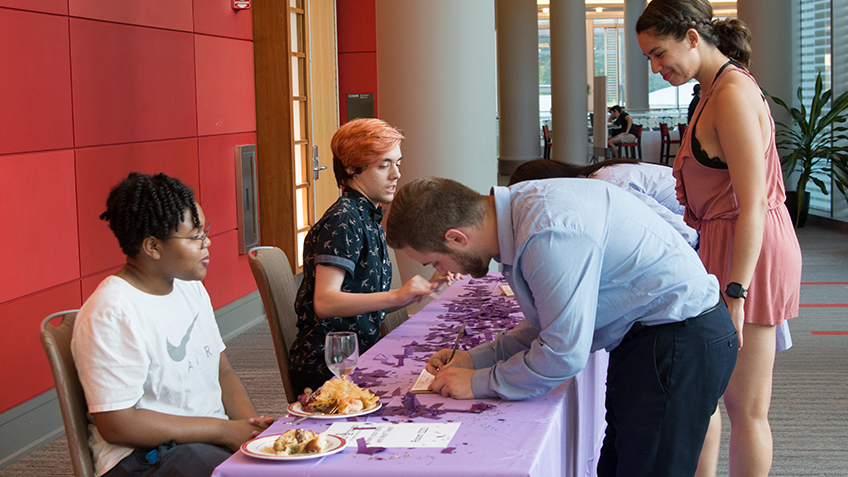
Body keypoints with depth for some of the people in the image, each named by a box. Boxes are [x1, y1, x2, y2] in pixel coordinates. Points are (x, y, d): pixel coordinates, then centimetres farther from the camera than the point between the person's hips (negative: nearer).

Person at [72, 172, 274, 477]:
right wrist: (224, 431, -17)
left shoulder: (191, 287, 11)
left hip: (214, 435, 8)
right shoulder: (111, 314, -17)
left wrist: (252, 423, -4)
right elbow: (116, 425, -19)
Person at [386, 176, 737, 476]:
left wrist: (479, 383, -11)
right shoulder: (520, 205, 2)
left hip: (681, 338, -10)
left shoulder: (549, 235, -29)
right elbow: (550, 324, 14)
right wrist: (476, 358, 6)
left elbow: (565, 354, -23)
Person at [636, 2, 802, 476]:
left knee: (746, 408, 0)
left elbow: (754, 204, -23)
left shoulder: (733, 94, -18)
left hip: (751, 254, -10)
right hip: (723, 247, 10)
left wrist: (735, 295, -24)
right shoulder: (717, 90, 14)